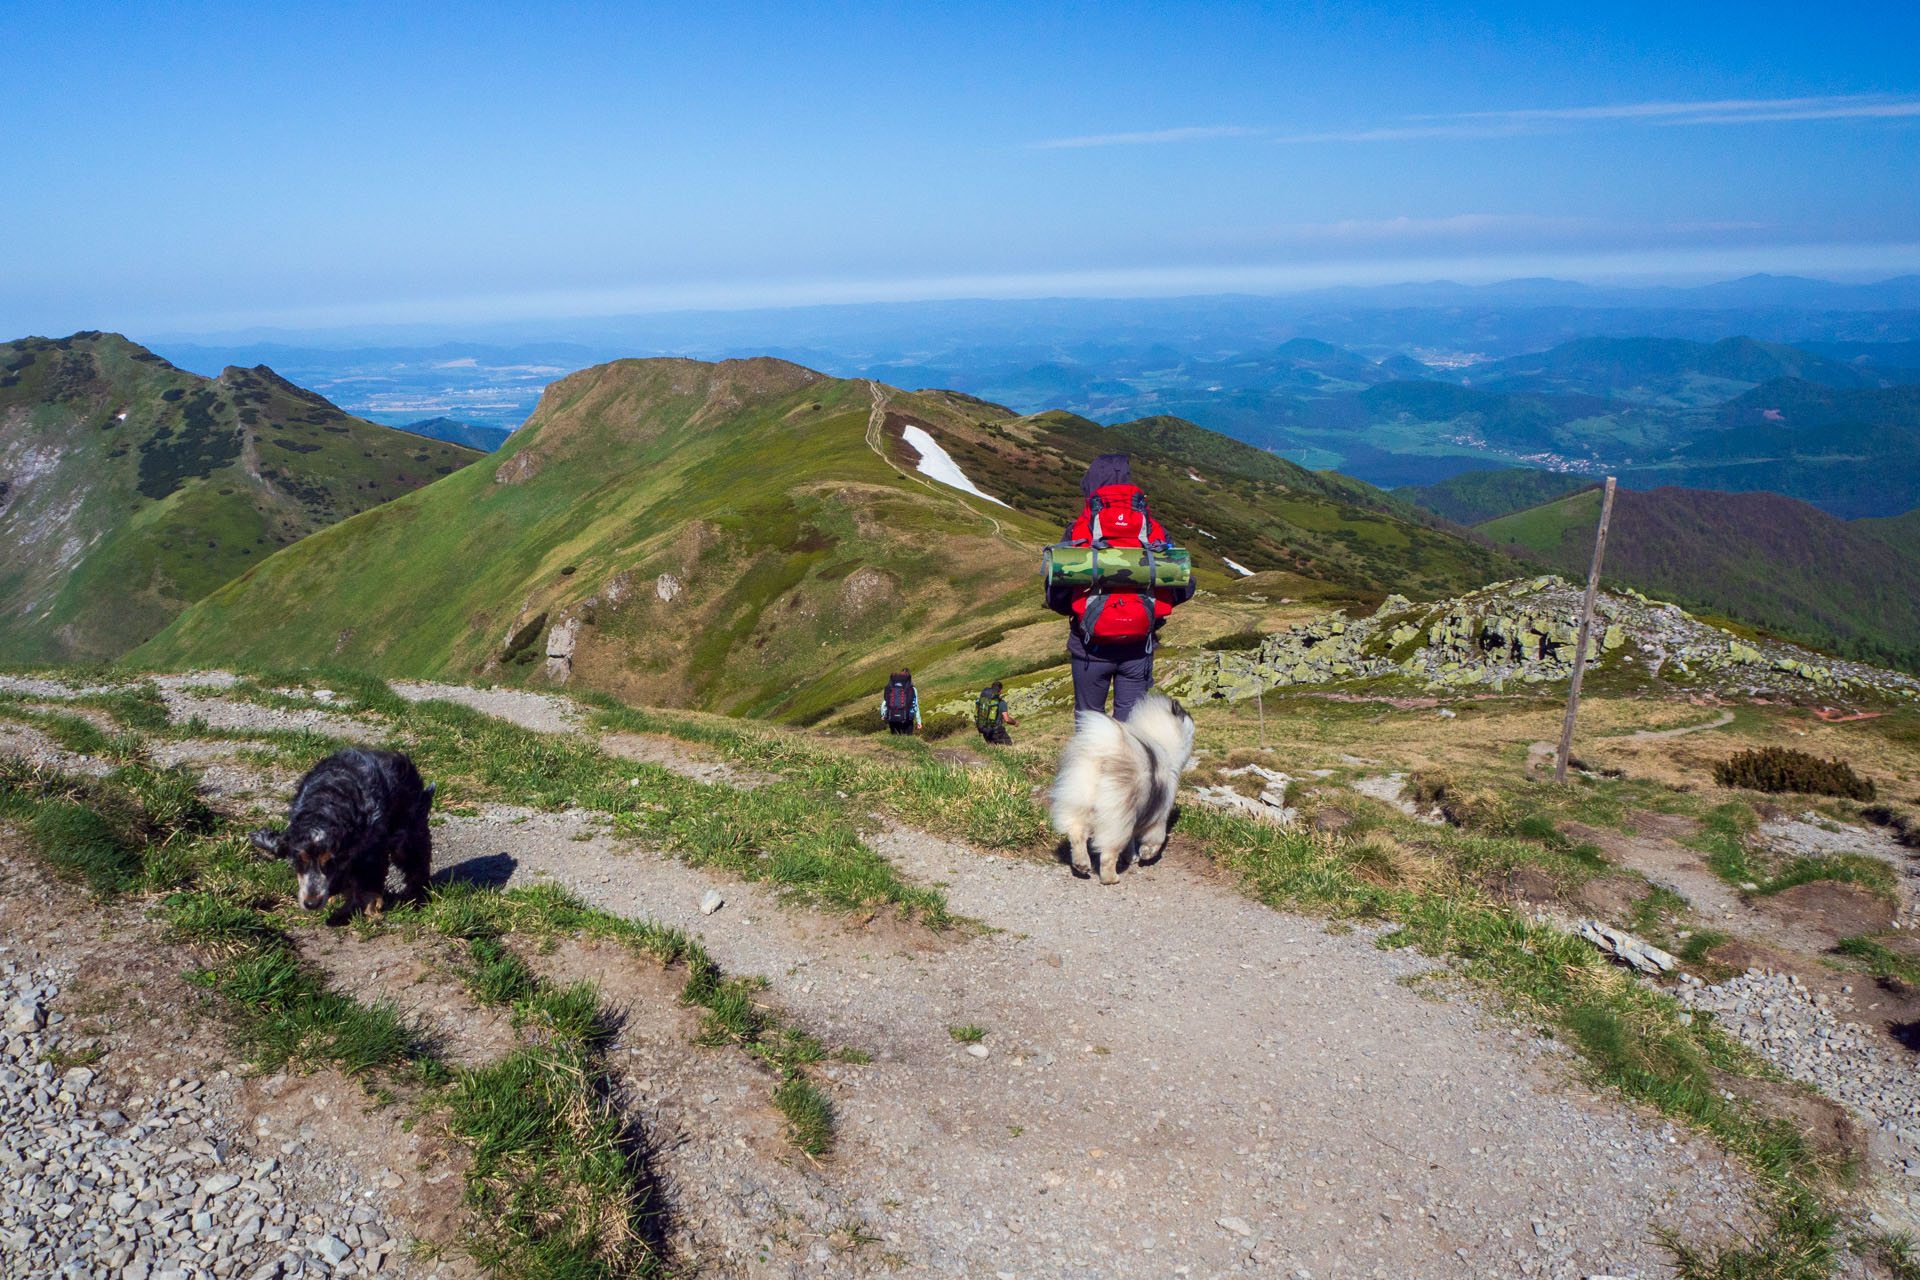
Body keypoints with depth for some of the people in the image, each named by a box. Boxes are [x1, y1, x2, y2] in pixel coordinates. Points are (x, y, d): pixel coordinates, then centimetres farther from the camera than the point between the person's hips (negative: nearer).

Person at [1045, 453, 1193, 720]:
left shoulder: (1079, 530, -6)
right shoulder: (1155, 531, 1)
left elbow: (1055, 598, -7)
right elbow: (1184, 590, 3)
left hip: (1090, 646, -1)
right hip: (1139, 647, 2)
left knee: (1089, 717, 13)